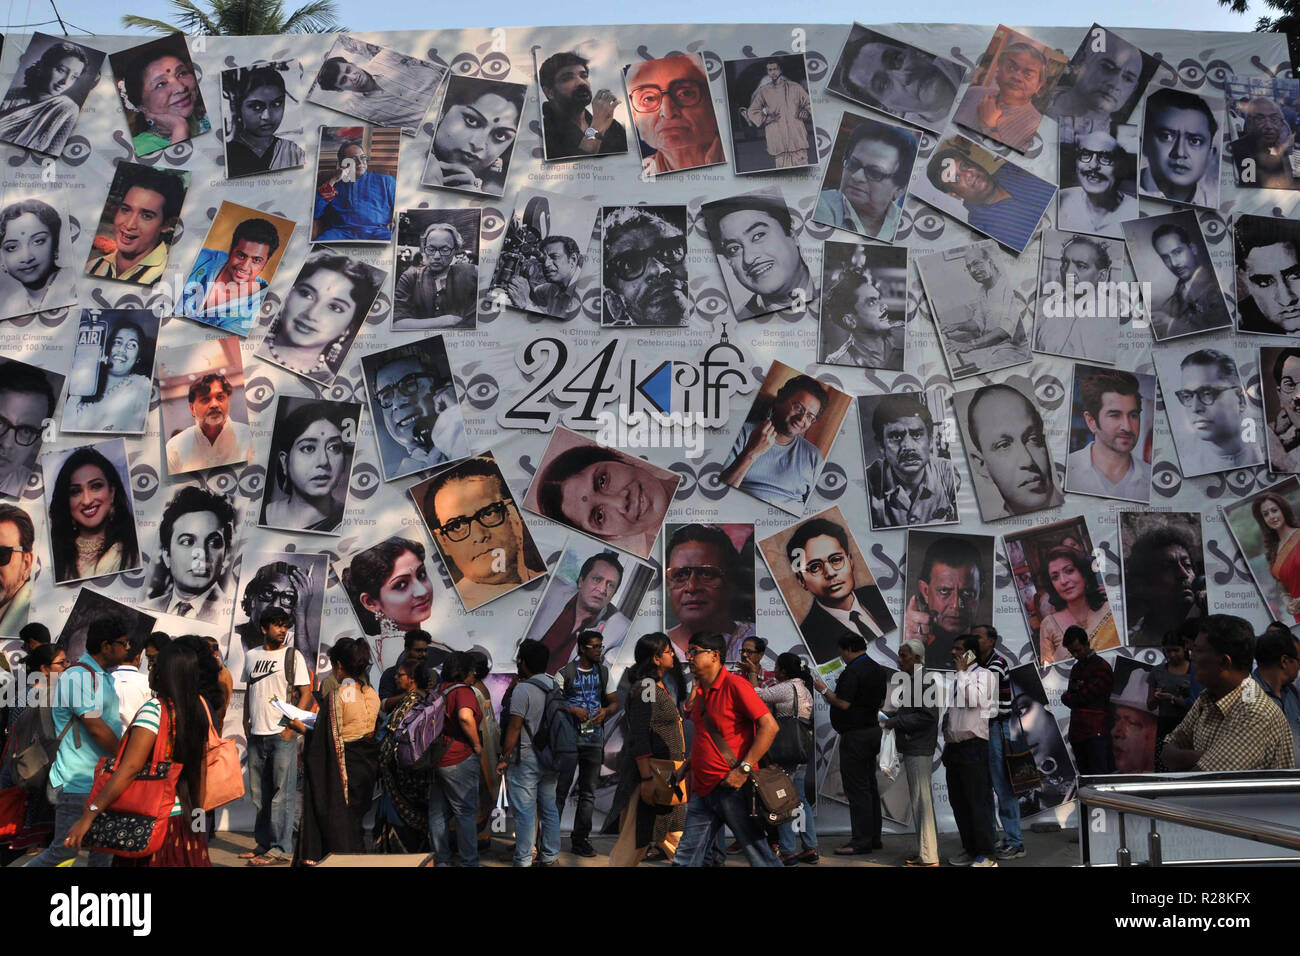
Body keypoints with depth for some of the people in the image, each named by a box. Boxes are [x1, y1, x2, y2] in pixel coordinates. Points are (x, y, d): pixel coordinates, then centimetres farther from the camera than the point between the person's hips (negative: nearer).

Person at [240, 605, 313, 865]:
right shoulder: (251, 656, 13)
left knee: (282, 792, -6)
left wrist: (292, 726, -12)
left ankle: (281, 848, -4)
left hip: (282, 734, -5)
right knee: (258, 793, 11)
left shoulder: (293, 655, -1)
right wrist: (246, 722, 11)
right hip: (256, 734, 5)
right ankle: (264, 843, 21)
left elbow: (306, 693, -4)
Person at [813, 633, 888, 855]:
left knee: (856, 788, -6)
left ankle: (861, 841, -5)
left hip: (855, 735, -10)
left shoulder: (852, 672, -17)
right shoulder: (878, 670, 13)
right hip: (873, 730, 10)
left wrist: (824, 690, -9)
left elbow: (843, 704, -22)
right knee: (869, 785, 14)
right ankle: (874, 836, 19)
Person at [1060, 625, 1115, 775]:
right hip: (1077, 732, 8)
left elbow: (1086, 696, -11)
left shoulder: (1101, 667, -6)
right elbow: (1068, 698, 16)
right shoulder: (1076, 668, 21)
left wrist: (1068, 697, 6)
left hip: (1096, 733, -8)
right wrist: (1074, 688, -5)